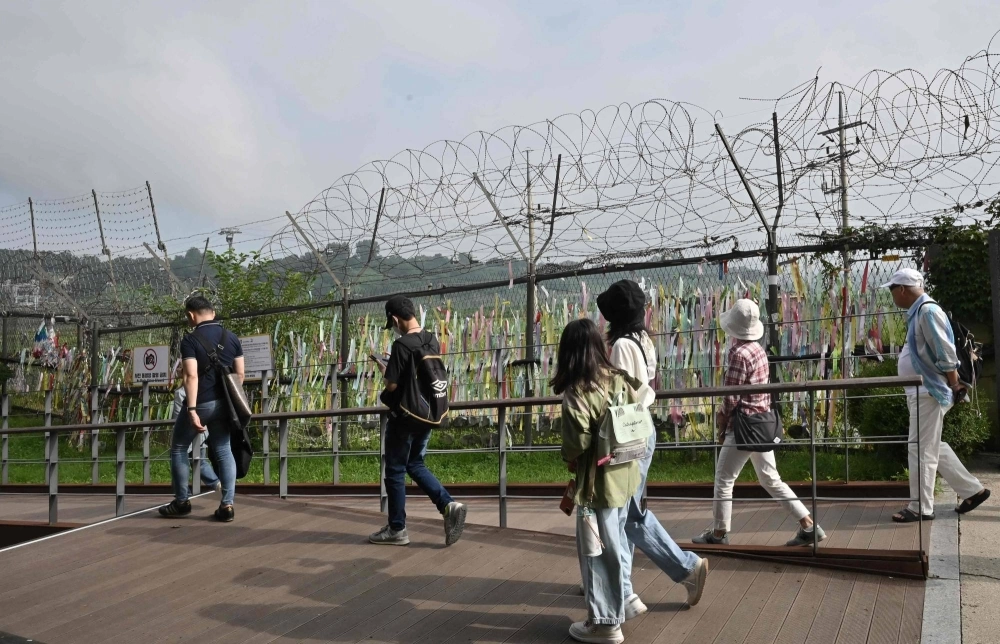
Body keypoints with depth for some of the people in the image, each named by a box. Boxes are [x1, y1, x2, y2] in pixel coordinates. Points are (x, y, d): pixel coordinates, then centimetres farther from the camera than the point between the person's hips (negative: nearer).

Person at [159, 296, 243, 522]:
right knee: (223, 450, 9)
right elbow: (240, 374, 7)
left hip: (200, 404, -5)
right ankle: (227, 505, 1)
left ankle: (181, 502, 19)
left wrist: (191, 410, -22)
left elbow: (191, 376, -19)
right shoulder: (232, 338, 6)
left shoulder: (190, 340, -10)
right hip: (222, 403, 5)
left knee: (178, 448, 13)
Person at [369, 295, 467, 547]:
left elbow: (392, 386, -20)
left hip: (404, 417, -8)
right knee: (415, 464, 19)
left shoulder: (401, 345, -20)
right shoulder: (432, 341, 4)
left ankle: (397, 529, 15)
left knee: (395, 471, 6)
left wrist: (386, 372, 1)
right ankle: (449, 505, 3)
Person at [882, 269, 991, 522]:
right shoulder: (918, 311, 13)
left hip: (929, 392, -10)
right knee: (932, 447, 17)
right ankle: (972, 490, 27)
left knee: (921, 449, -3)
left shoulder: (928, 311, -18)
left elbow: (946, 352, -20)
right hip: (921, 391, 10)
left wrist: (954, 386, -14)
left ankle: (920, 507, 6)